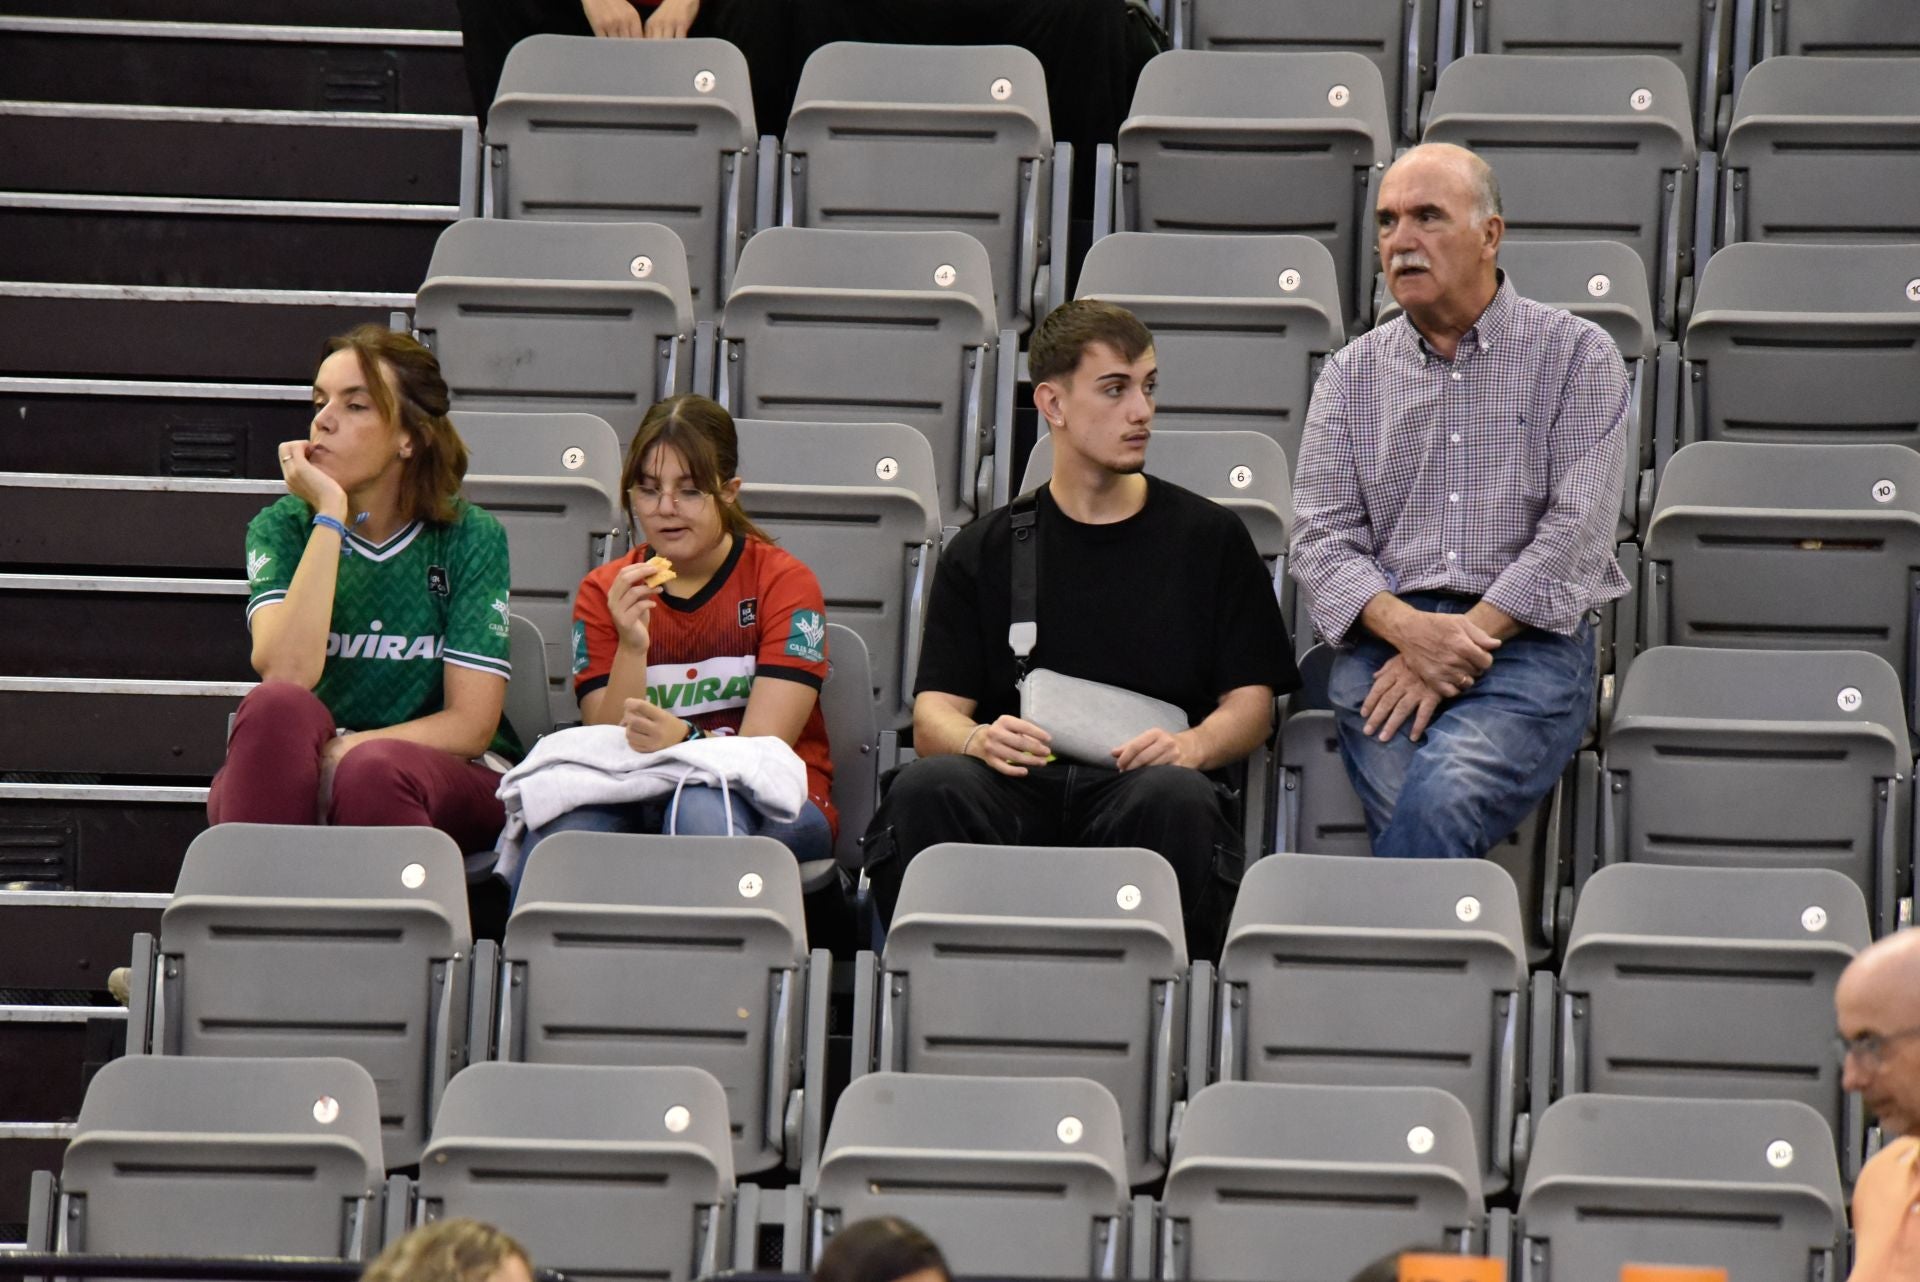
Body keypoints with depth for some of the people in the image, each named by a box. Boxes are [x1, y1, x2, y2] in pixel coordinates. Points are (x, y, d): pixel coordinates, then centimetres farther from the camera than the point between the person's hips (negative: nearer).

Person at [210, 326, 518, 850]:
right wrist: (329, 514, -17)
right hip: (304, 785, 1)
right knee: (274, 707, -32)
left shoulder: (470, 538, -1)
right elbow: (287, 673, -18)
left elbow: (470, 724, -7)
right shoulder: (282, 528, 3)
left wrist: (342, 752, -21)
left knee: (370, 771, -37)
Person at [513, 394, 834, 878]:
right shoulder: (604, 592, 6)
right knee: (558, 833, -35)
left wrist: (683, 741, -33)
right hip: (642, 804, 1)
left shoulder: (785, 583, -2)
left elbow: (765, 744, -11)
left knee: (700, 807, -38)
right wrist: (632, 647, -21)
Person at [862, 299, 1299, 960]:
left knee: (1177, 799, -37)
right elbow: (933, 714, 9)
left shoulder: (1210, 538, 17)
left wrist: (1193, 746, -11)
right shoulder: (982, 551, 18)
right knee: (929, 788, -33)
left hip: (1136, 783, 0)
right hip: (1018, 790, 1)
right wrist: (979, 741, -16)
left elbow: (1251, 702, 13)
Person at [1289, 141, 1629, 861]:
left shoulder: (1577, 356, 6)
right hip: (1383, 635, 2)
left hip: (1528, 639, -2)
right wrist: (1408, 628, -12)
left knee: (1443, 798, -32)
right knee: (1422, 810, -29)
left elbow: (1576, 529, -4)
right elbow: (1321, 537, 9)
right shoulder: (1351, 374, 16)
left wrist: (1463, 639, -13)